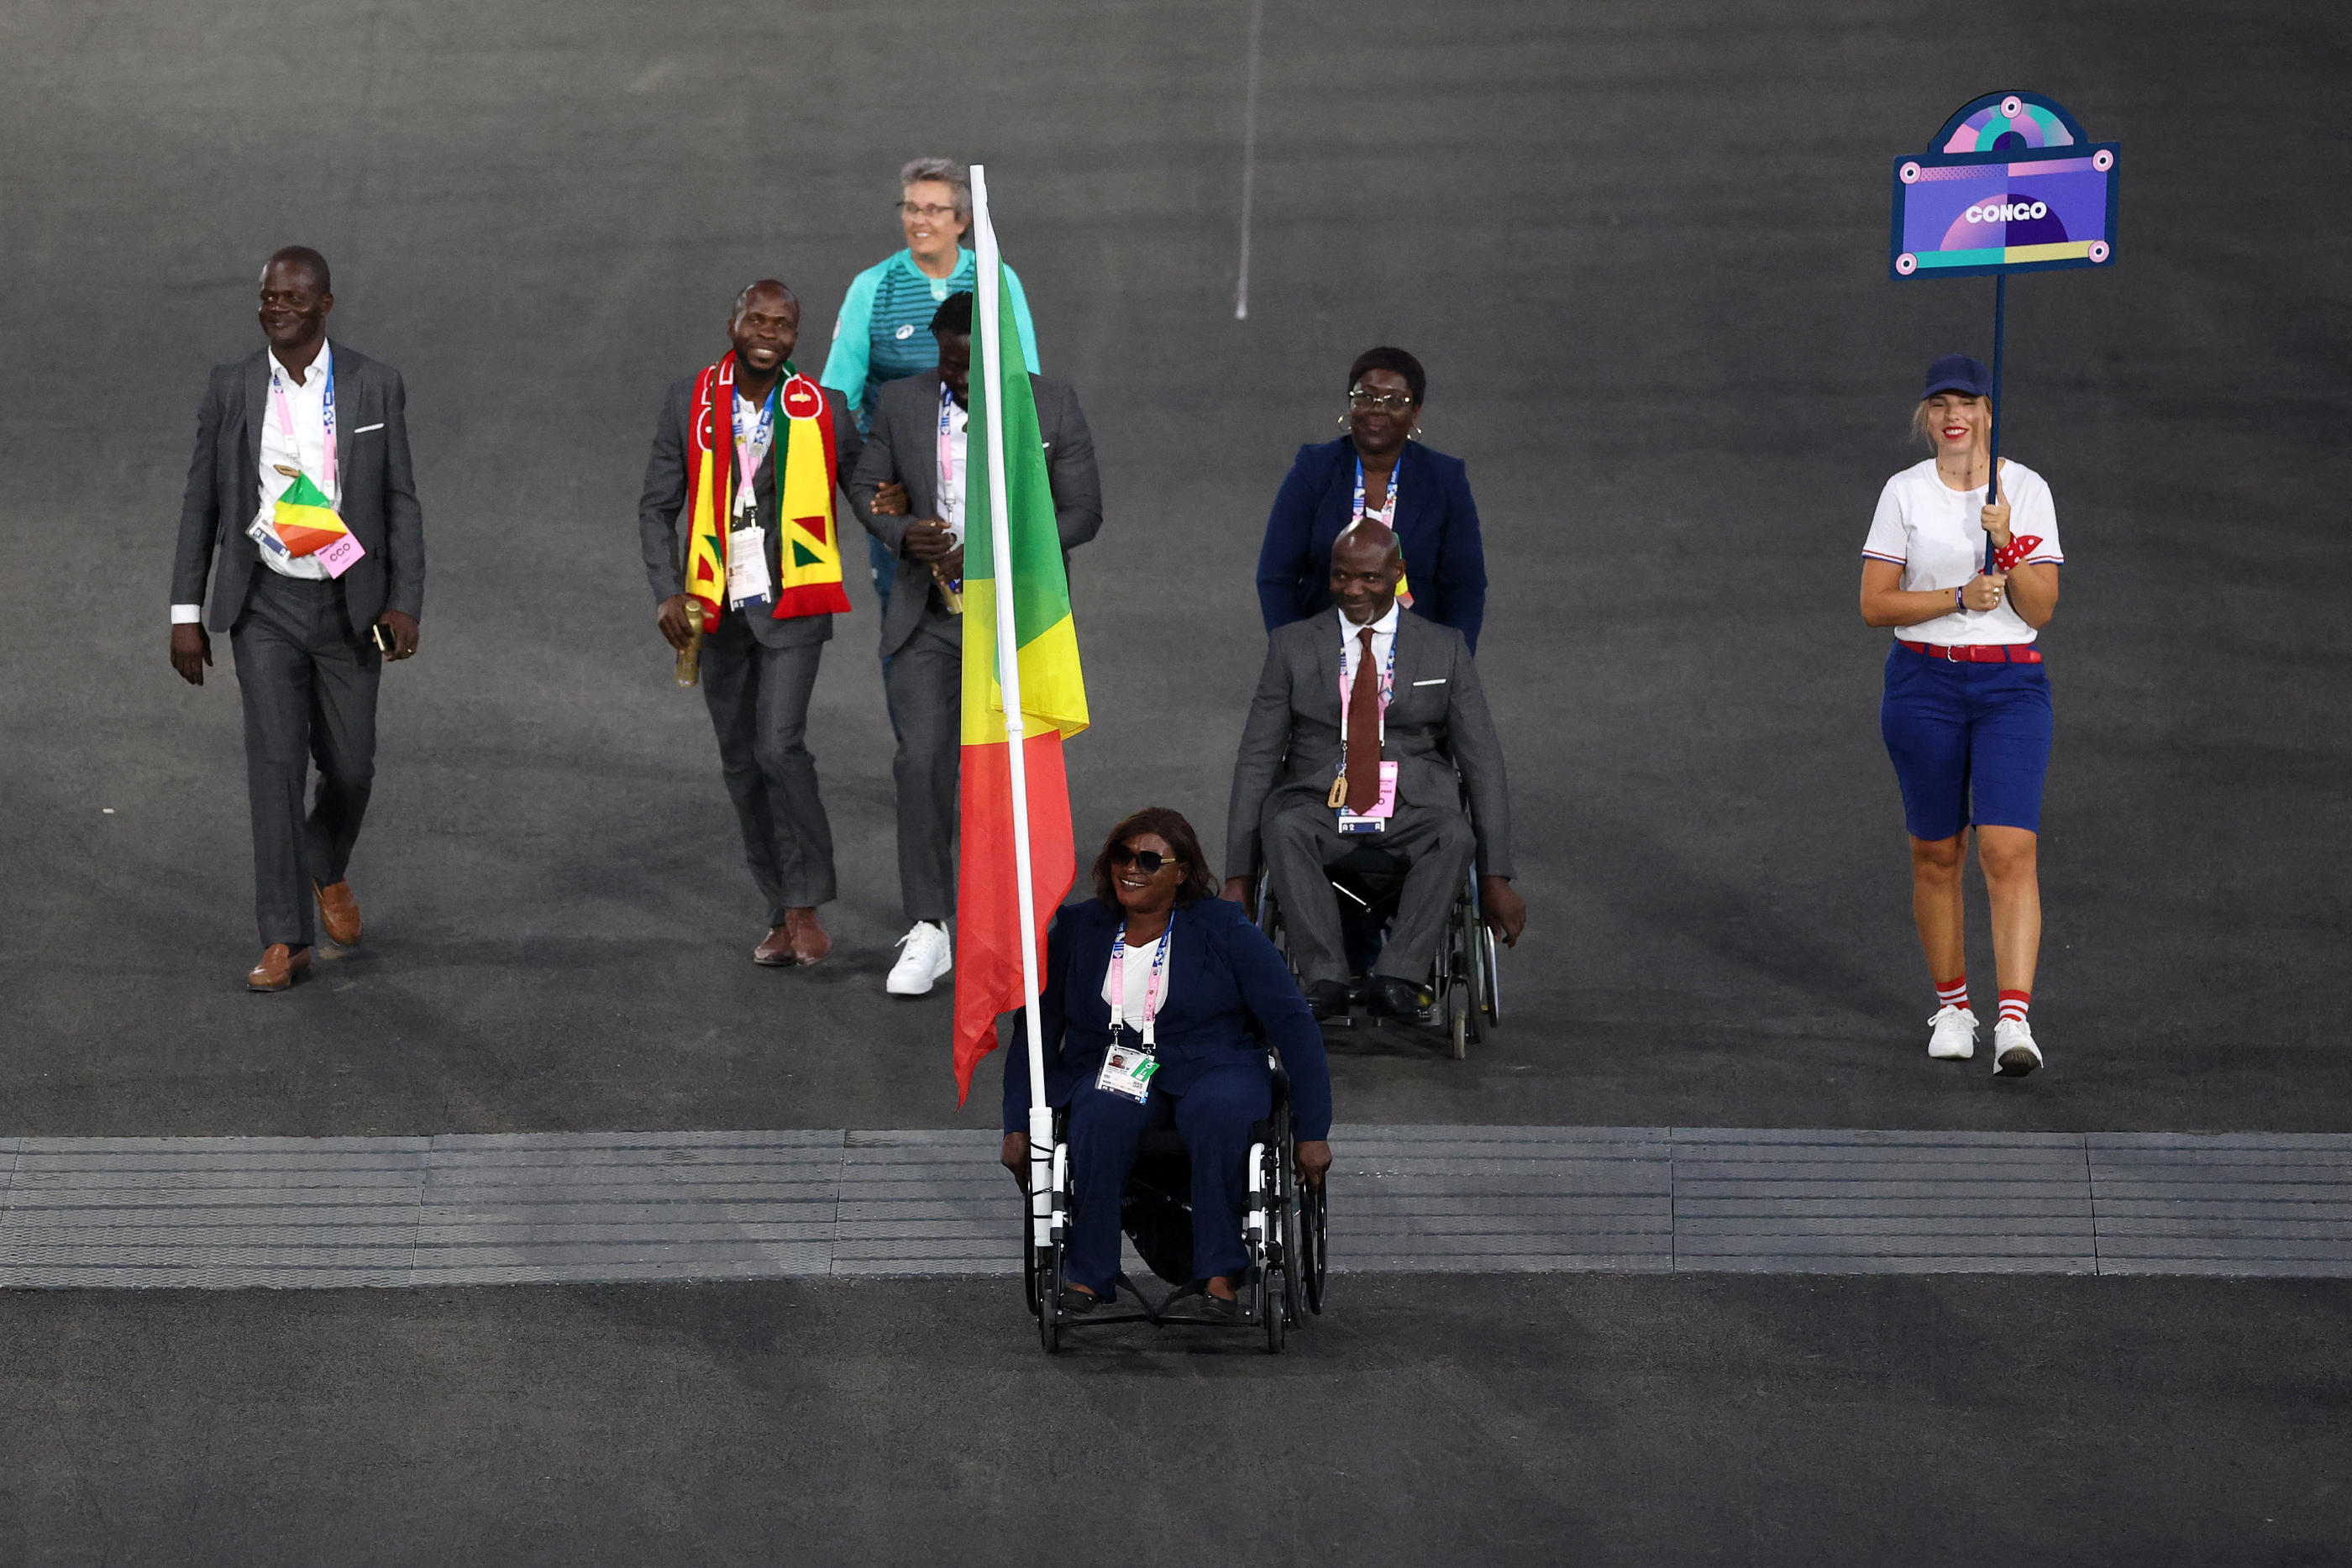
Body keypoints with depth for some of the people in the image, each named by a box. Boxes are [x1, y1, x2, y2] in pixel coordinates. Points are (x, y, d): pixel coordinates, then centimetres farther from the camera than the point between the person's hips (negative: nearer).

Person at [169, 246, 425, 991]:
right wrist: (186, 615, 1)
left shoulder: (376, 387, -2)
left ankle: (327, 869, 41)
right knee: (275, 760, -12)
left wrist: (405, 604, -8)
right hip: (265, 607, -1)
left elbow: (400, 502, 1)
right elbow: (202, 501, 4)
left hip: (348, 606, 1)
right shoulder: (231, 388, -2)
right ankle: (285, 942, -10)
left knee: (349, 767, 7)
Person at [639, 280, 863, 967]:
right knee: (740, 761, 8)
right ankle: (781, 910, 18)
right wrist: (667, 594, -8)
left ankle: (805, 906, -9)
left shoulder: (824, 411, -2)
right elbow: (657, 506, 4)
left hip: (793, 606, -3)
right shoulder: (690, 401, 1)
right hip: (718, 607, 3)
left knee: (779, 745, -17)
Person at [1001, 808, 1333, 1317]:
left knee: (1219, 1112, -38)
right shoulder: (1077, 930, 7)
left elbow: (1293, 1026, -2)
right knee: (1103, 1117, -35)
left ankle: (1220, 1277, -34)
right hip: (1110, 1071, 2)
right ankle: (1088, 1279, -32)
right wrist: (1018, 1126, -1)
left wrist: (1312, 1132, -8)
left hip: (1214, 1069, -2)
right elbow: (1035, 1032, 11)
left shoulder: (1225, 929, -1)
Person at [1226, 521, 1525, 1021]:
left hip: (1413, 810, 0)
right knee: (1284, 829, -35)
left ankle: (1397, 978, -39)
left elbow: (1482, 761, 8)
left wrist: (1495, 880, -3)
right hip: (1317, 805, 0)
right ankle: (1325, 979, -39)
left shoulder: (1445, 650, 11)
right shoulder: (1293, 646, 10)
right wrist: (1237, 879, -3)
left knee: (1454, 834, -35)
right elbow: (1256, 759, 7)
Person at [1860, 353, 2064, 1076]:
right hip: (1923, 683, 1)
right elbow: (1875, 605, -2)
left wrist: (2006, 546, -17)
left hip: (2012, 684, -1)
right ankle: (1952, 1005, 23)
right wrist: (1959, 597, -15)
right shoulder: (1905, 492, 3)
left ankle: (2014, 1020, -19)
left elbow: (2041, 610, -1)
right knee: (1936, 852, 7)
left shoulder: (2027, 490, 2)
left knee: (2010, 850, -13)